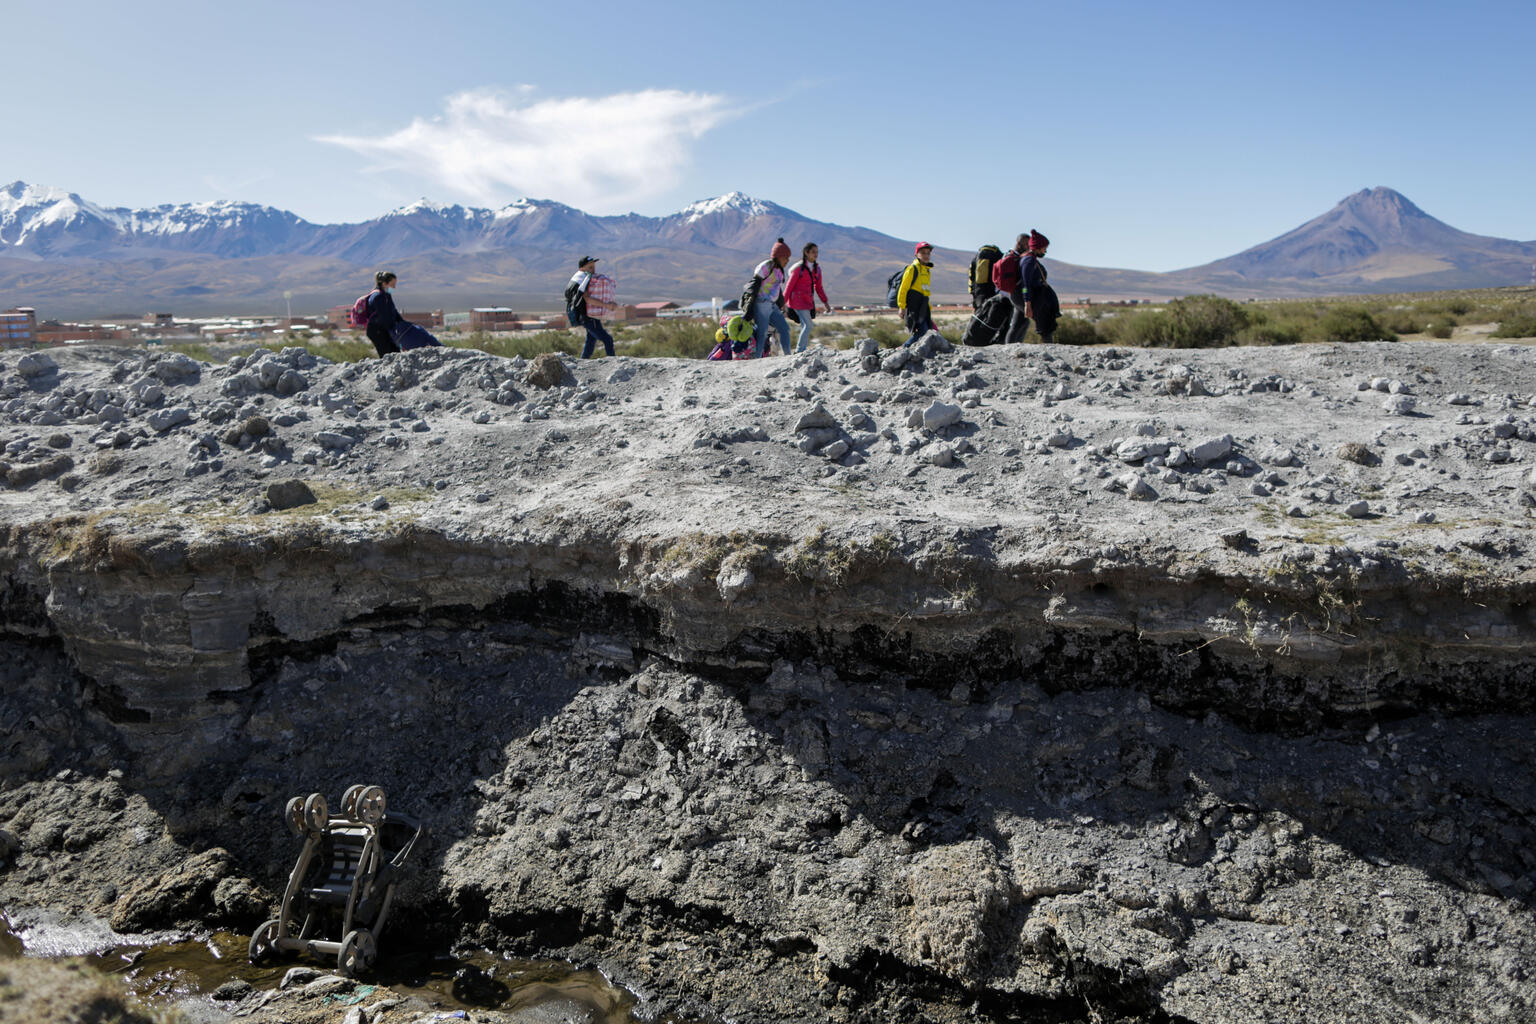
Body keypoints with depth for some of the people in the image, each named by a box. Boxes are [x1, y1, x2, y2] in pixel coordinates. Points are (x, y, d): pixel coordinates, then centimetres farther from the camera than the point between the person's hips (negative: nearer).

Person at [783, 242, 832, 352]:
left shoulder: (817, 268, 8)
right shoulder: (799, 268, -10)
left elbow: (818, 287, 15)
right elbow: (789, 286, -7)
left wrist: (825, 302, 9)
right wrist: (782, 303, -7)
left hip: (808, 301, 7)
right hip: (797, 300, -7)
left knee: (805, 326, 5)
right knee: (808, 325, -14)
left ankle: (801, 351, 11)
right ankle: (799, 351, -6)